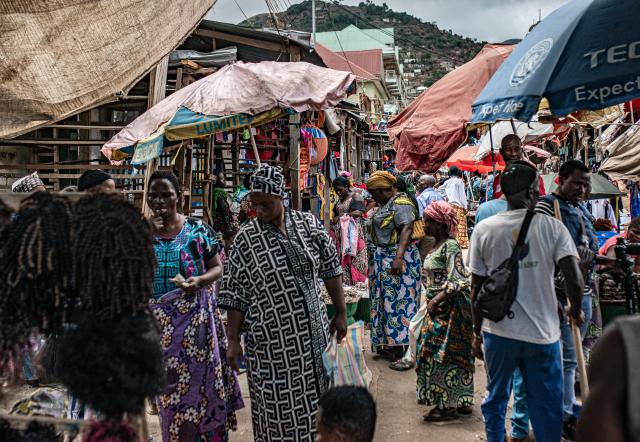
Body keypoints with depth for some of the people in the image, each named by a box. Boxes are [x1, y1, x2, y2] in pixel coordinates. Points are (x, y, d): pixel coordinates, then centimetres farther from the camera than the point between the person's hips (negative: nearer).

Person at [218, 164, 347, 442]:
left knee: (314, 398, 14)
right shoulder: (246, 238, -6)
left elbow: (330, 269, 8)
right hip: (271, 338, -3)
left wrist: (341, 312, 9)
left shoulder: (308, 225, 0)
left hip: (313, 332, 3)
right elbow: (236, 293, -5)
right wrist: (233, 341, -7)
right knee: (276, 404, 5)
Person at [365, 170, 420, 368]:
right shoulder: (386, 204, 16)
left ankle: (405, 350, -2)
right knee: (387, 300, 13)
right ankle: (390, 345, 21)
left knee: (400, 300, -7)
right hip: (384, 258, 10)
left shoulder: (401, 204, -15)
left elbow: (406, 230, -24)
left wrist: (398, 257, -33)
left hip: (398, 257, -10)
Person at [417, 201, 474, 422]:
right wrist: (431, 302, 10)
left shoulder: (450, 246, -16)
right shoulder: (437, 245, 12)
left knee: (442, 354, -4)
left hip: (450, 309, -9)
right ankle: (461, 401, 24)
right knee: (454, 355, 14)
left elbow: (458, 282, -23)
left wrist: (435, 301, -21)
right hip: (439, 309, 9)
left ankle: (448, 406, 6)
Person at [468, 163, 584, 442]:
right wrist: (576, 311, 6)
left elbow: (476, 288, 2)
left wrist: (477, 331, 12)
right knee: (548, 409, 10)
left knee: (496, 399, 18)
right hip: (543, 334, -1)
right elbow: (574, 279, -14)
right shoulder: (551, 226, -6)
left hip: (498, 334, 2)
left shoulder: (484, 229, -1)